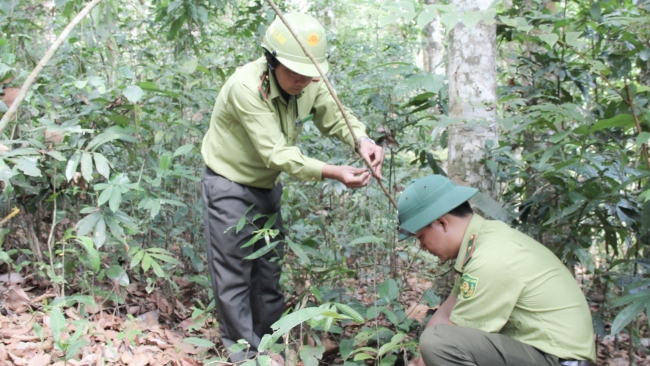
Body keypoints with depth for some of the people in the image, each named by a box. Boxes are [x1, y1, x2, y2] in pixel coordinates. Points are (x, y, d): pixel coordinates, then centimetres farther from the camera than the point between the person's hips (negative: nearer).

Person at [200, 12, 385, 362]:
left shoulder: (310, 83, -13)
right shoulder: (246, 87, -32)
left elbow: (336, 117, -5)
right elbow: (276, 153, -34)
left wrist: (362, 141, -29)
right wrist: (333, 172, -42)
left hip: (267, 185, 6)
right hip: (229, 185, -6)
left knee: (269, 270, 14)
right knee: (234, 277, -1)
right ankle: (243, 353, 13)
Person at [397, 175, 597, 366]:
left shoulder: (490, 261, -23)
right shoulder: (484, 236, 5)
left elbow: (445, 342, -16)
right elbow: (447, 312, 9)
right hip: (541, 345, 10)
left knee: (438, 341, -25)